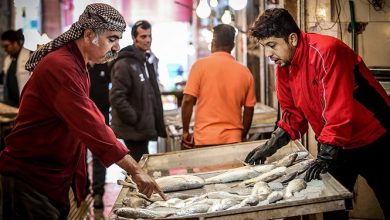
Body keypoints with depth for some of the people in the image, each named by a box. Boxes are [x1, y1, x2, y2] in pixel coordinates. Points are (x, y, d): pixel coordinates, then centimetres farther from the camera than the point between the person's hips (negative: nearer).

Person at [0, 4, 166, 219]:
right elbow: (91, 127, -28)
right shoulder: (60, 67, -22)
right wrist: (135, 170, -28)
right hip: (30, 182, -10)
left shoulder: (76, 65, 12)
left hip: (56, 181, 10)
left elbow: (87, 120, 14)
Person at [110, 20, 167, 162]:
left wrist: (157, 123, 14)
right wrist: (135, 120, -17)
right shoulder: (124, 64, -13)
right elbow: (117, 98, -20)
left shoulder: (148, 61, 15)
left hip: (145, 128, 9)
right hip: (133, 129, -9)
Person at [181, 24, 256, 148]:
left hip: (204, 139, -2)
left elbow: (188, 100, -8)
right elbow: (249, 109, 8)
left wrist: (185, 131, 3)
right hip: (233, 140, 2)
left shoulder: (200, 65, -4)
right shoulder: (245, 72, 4)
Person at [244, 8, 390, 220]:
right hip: (335, 145, 7)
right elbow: (293, 114, 7)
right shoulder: (284, 65, -1)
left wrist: (326, 156, -30)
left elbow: (340, 110, -30)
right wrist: (270, 146, -4)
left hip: (372, 141, -7)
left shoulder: (327, 51, -26)